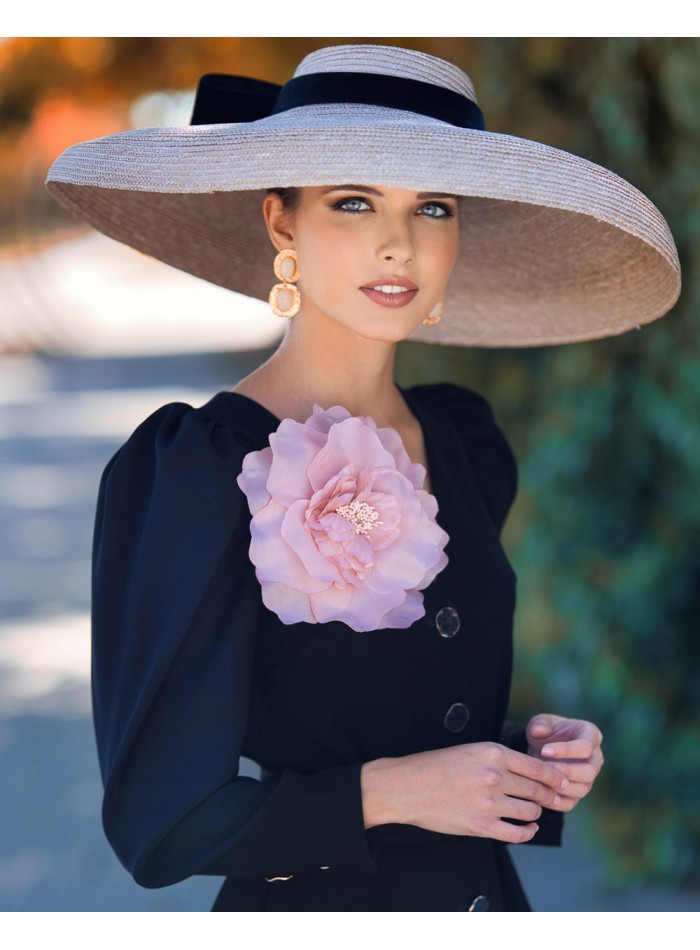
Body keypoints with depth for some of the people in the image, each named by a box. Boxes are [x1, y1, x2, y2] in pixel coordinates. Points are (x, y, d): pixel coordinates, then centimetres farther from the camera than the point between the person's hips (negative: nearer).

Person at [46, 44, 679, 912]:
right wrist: (389, 791, -22)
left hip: (486, 899, 6)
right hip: (308, 914, -5)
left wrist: (535, 752, -5)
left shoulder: (465, 441, -1)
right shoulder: (193, 470, -19)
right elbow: (158, 823, -19)